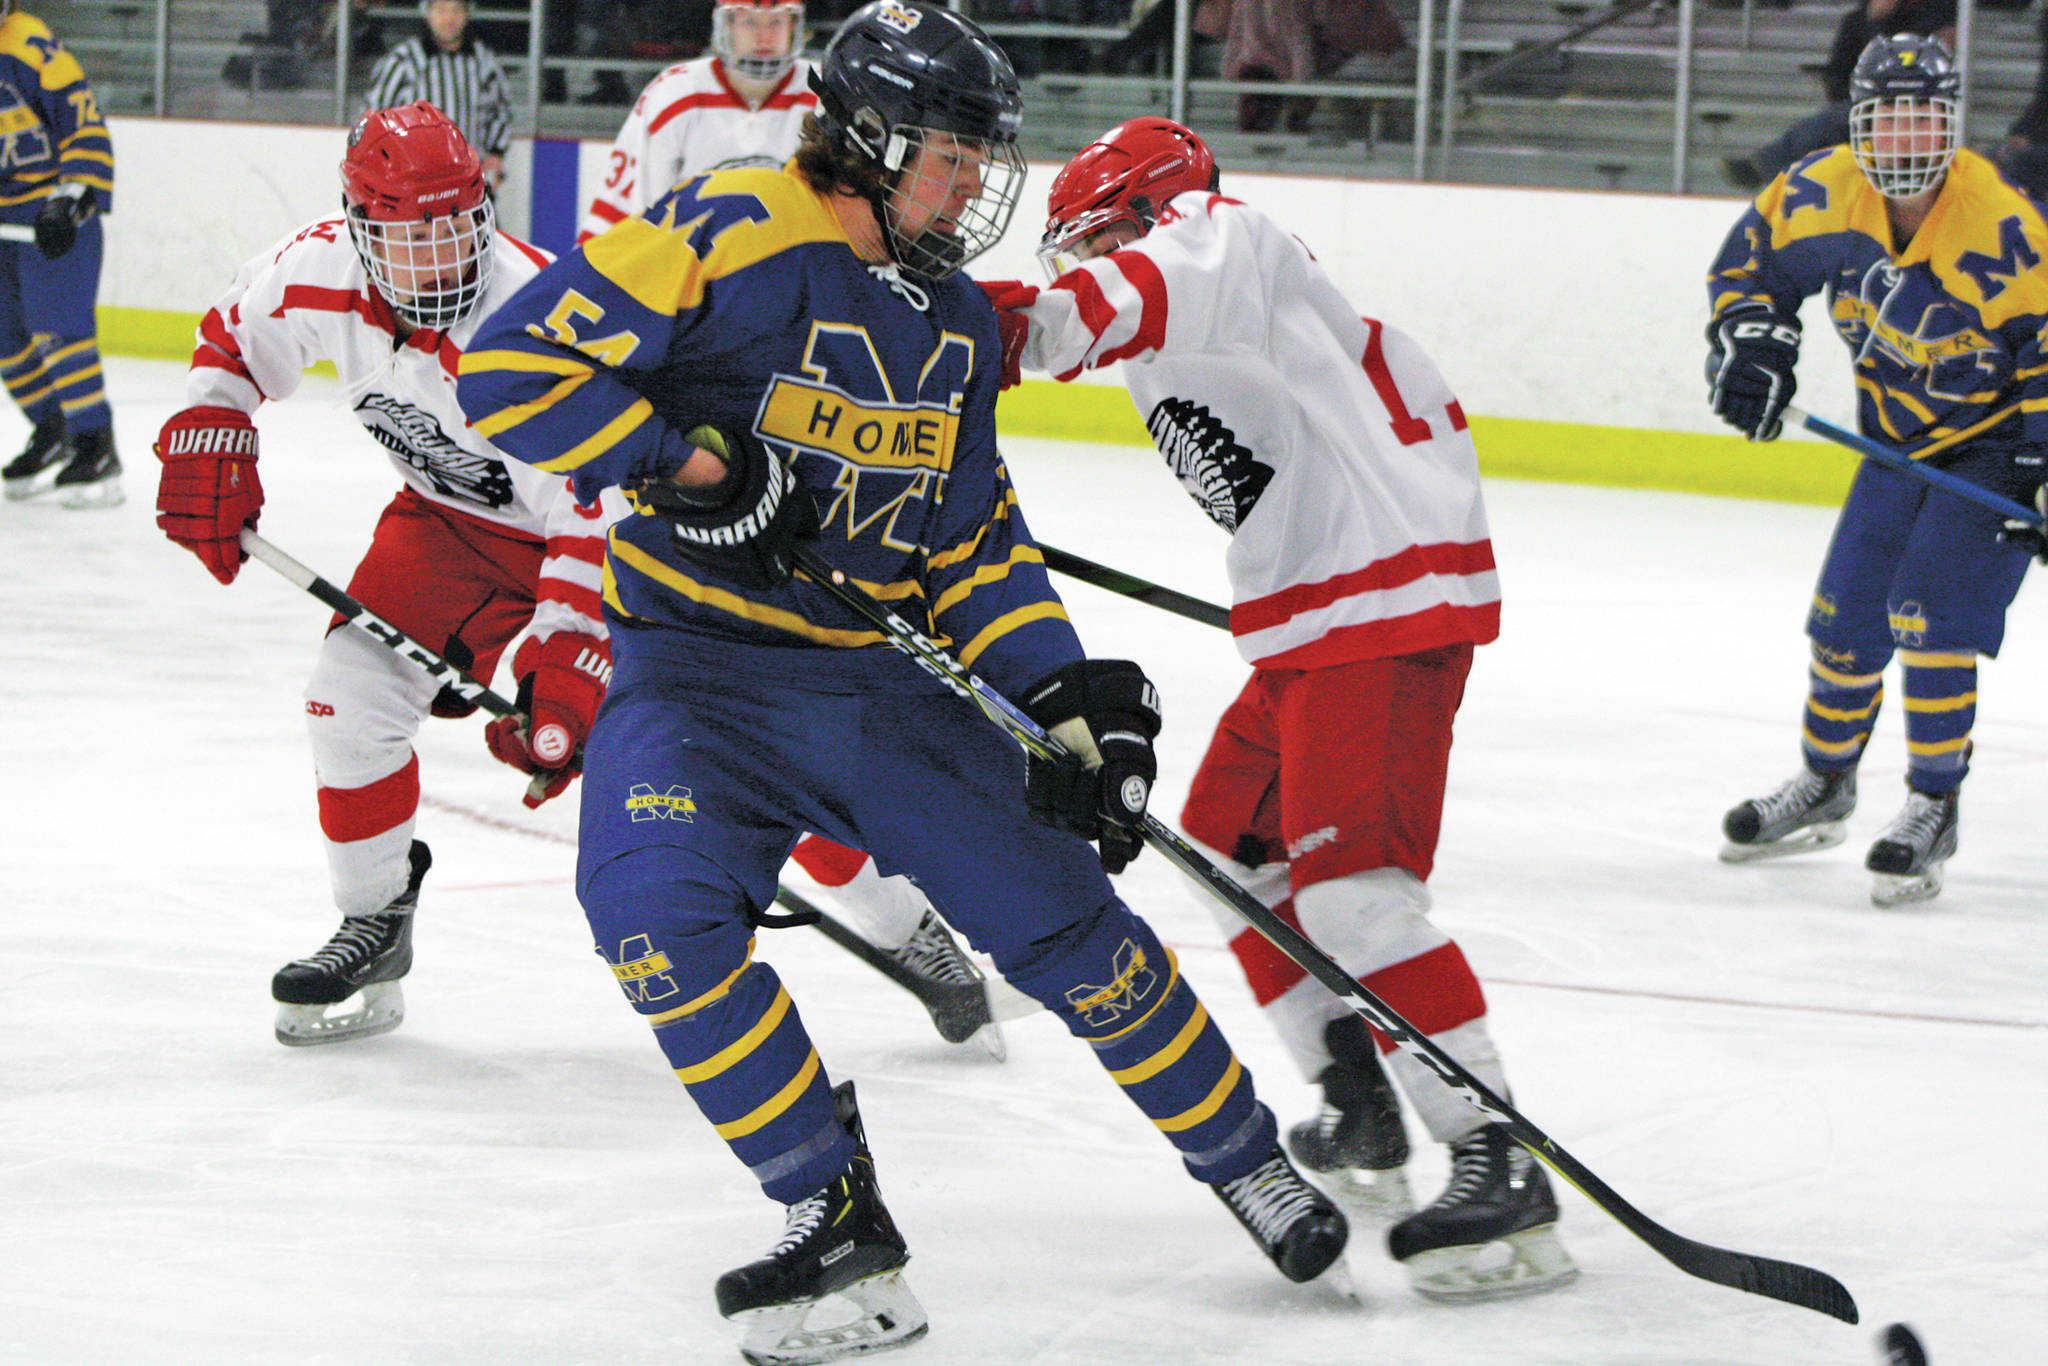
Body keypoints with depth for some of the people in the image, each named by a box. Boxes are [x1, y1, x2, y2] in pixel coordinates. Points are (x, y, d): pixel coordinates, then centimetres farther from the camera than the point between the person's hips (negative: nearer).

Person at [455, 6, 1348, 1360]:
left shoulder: (958, 321, 8)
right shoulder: (728, 237, -14)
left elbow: (974, 540, 14)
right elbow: (510, 364, -17)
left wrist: (1066, 689, 0)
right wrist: (684, 460, -23)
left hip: (886, 681, 5)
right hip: (699, 673, -5)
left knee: (1068, 923, 1)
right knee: (659, 918, -28)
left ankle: (1247, 1158, 23)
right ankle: (840, 1227, -15)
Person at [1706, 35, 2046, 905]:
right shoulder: (1824, 195, -14)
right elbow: (1753, 256, 5)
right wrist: (1752, 338, -9)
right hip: (1901, 433, 6)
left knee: (1930, 612, -17)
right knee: (1848, 613, 11)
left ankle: (1934, 809, -4)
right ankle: (1824, 785, 33)